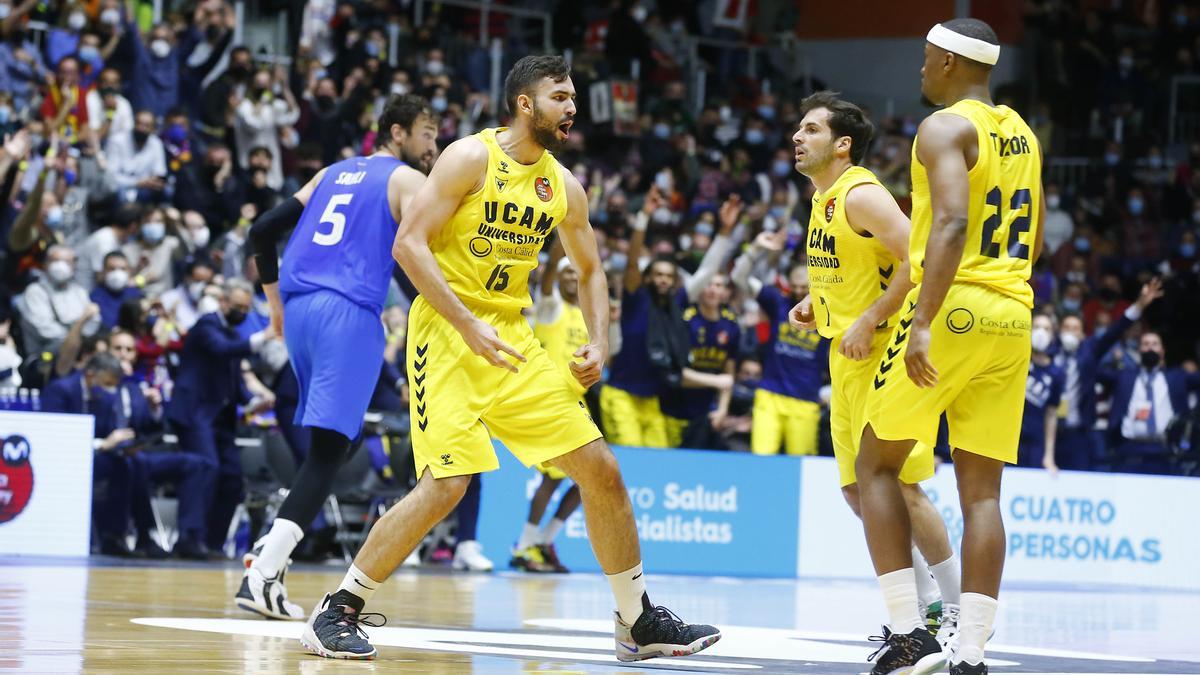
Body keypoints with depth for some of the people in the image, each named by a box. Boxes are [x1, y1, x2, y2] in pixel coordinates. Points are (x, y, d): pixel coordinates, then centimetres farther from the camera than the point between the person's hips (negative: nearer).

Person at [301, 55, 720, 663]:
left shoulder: (564, 186, 9)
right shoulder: (471, 158, -10)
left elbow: (590, 270, 23)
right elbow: (409, 243, -16)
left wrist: (598, 342, 5)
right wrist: (469, 326, -23)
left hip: (513, 337, 7)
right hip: (448, 333, -7)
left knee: (600, 470, 3)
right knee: (447, 484, -20)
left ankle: (638, 622, 14)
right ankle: (337, 612, -8)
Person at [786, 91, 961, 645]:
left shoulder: (861, 194, -16)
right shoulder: (824, 198, 13)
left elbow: (919, 260, -24)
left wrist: (869, 322, -24)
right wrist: (814, 304, 12)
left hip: (884, 350, -10)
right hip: (847, 356, 10)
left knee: (898, 486, -10)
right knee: (858, 489, 9)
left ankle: (960, 608, 0)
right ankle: (926, 604, 17)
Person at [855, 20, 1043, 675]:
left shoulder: (944, 127, -8)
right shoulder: (1021, 133, 17)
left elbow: (952, 223, -23)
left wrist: (923, 321, -28)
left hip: (952, 311, -7)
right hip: (1012, 319, 7)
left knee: (876, 463, 6)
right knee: (981, 489, 4)